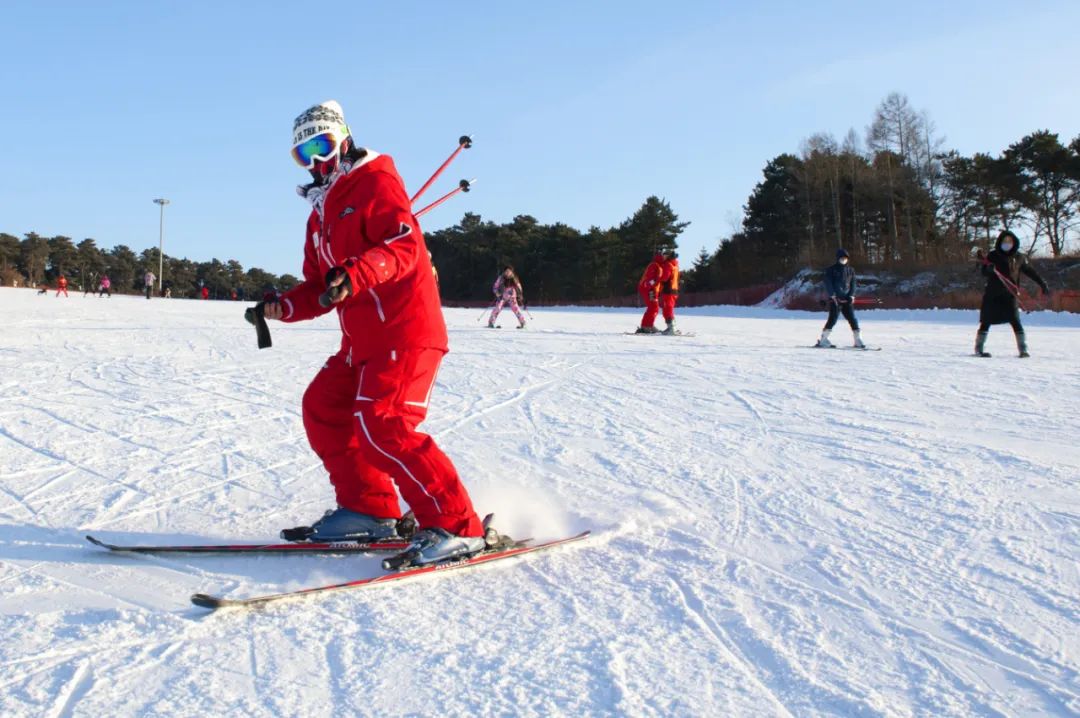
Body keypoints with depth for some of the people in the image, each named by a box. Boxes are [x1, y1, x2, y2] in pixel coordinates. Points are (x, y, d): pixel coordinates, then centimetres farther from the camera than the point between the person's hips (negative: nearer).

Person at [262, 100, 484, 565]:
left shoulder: (376, 182, -4)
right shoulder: (320, 214, 23)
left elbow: (405, 246, -21)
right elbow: (320, 288, 21)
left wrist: (354, 274, -36)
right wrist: (284, 307, 2)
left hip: (406, 330, -10)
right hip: (362, 341, 10)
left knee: (381, 425, -20)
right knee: (322, 407, 11)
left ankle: (457, 527, -15)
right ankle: (368, 508, 17)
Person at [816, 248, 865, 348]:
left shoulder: (850, 270, 14)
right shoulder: (831, 270, 1)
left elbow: (853, 284, 13)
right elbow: (828, 283, -5)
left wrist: (851, 295, -2)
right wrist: (833, 295, -15)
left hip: (847, 299, 4)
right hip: (835, 299, -4)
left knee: (852, 319, -1)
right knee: (833, 318, -12)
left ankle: (858, 341, 3)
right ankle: (823, 340, -3)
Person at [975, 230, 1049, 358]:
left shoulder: (1019, 258, 7)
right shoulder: (993, 256, 2)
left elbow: (1030, 271, 15)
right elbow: (984, 273, -3)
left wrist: (1042, 284, 13)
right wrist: (988, 268, -26)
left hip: (1010, 295, 1)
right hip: (992, 295, -1)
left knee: (1015, 322, -8)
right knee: (986, 321, 0)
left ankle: (1023, 349, -4)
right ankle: (979, 348, 8)